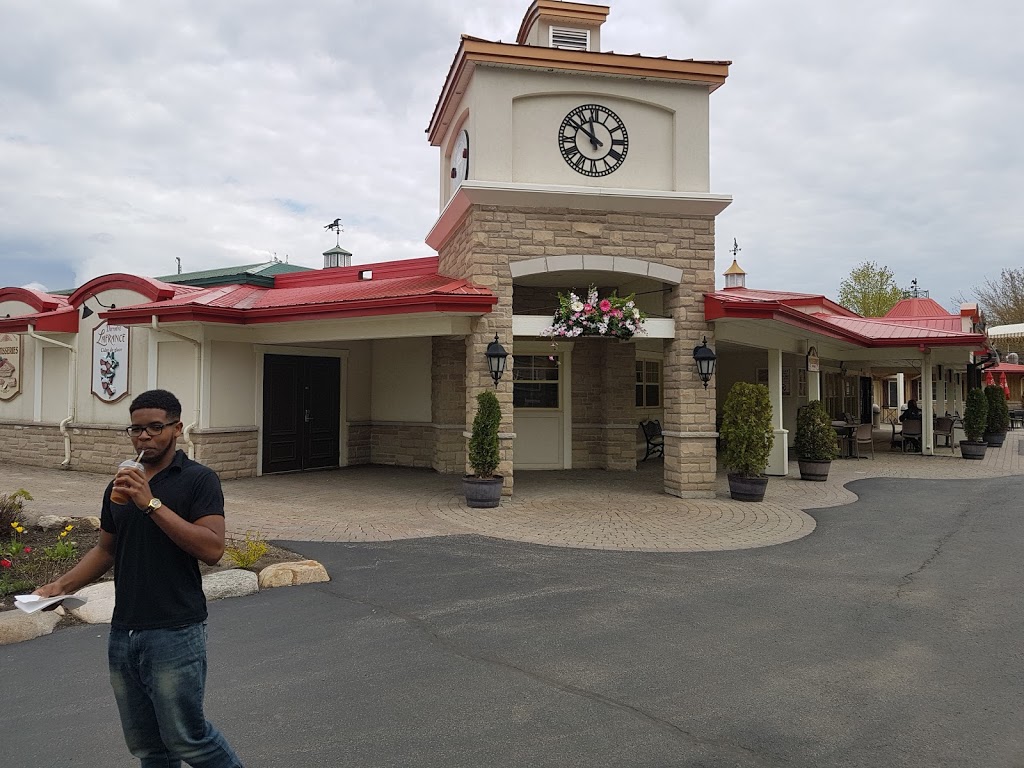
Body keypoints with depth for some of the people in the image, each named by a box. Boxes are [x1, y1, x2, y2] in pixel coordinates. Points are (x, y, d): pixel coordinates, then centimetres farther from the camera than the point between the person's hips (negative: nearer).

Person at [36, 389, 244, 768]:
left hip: (174, 633, -6)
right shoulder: (120, 486, 12)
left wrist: (152, 503, -22)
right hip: (123, 633, 6)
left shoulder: (198, 479, -9)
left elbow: (212, 548, -20)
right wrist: (62, 585, 5)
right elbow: (106, 549, 20)